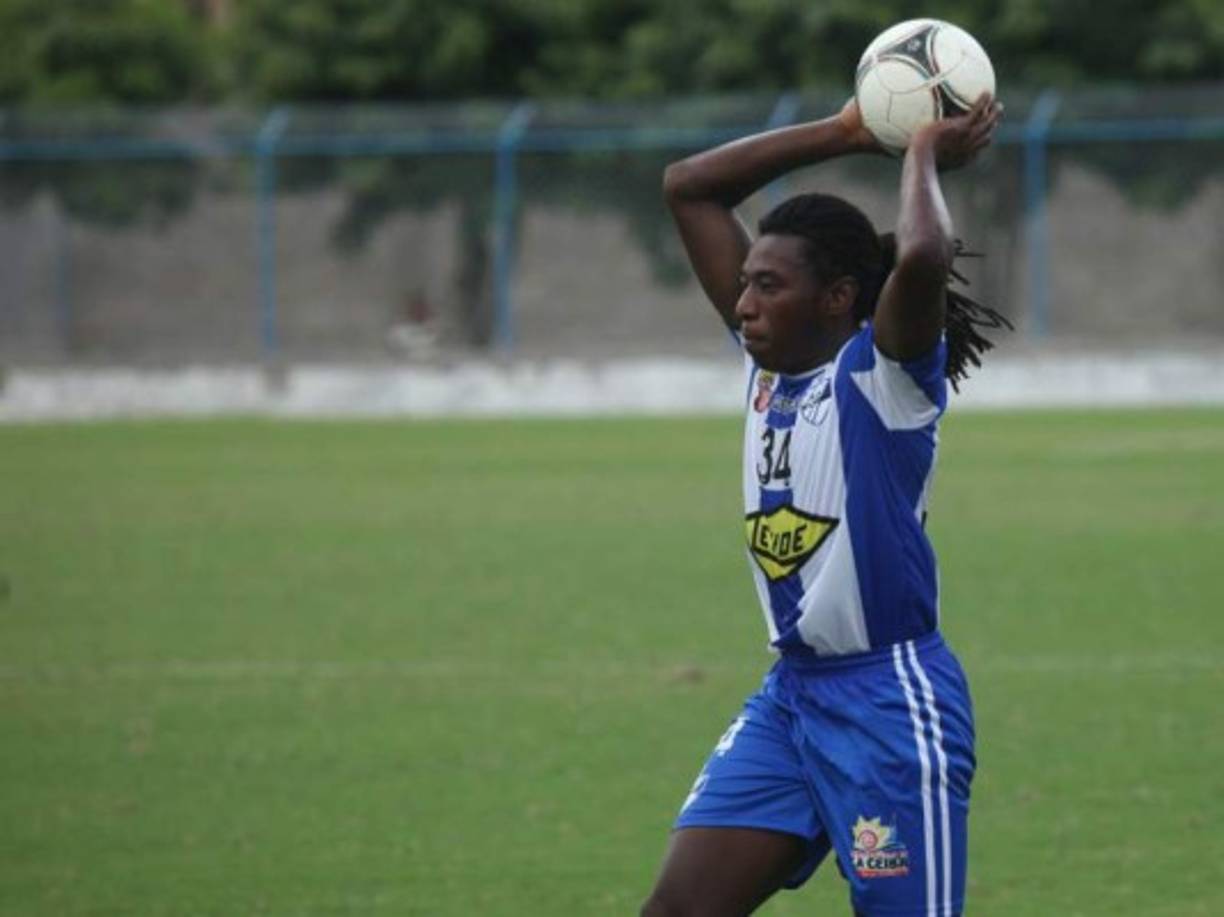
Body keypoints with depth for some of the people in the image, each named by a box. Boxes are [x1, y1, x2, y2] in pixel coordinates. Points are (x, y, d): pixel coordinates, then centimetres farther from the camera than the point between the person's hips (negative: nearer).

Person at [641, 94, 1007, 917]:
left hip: (890, 702, -8)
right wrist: (846, 136, 7)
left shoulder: (883, 372, -11)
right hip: (790, 695, 8)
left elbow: (923, 260, -33)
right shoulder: (771, 364, 9)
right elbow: (688, 188, 11)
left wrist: (926, 158, -15)